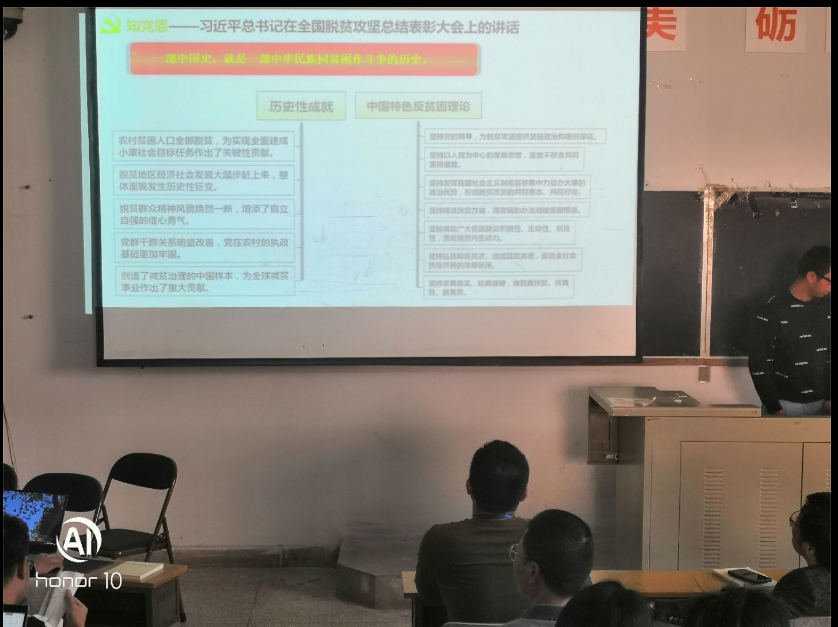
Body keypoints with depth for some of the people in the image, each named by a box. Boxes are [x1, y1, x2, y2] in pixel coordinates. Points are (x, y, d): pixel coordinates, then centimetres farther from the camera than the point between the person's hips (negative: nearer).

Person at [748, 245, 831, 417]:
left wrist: (829, 398, 6)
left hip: (820, 404, 5)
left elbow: (828, 356, 13)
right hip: (786, 404, -5)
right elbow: (758, 364, -11)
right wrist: (774, 409, -12)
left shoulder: (825, 308, 5)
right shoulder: (772, 311, -12)